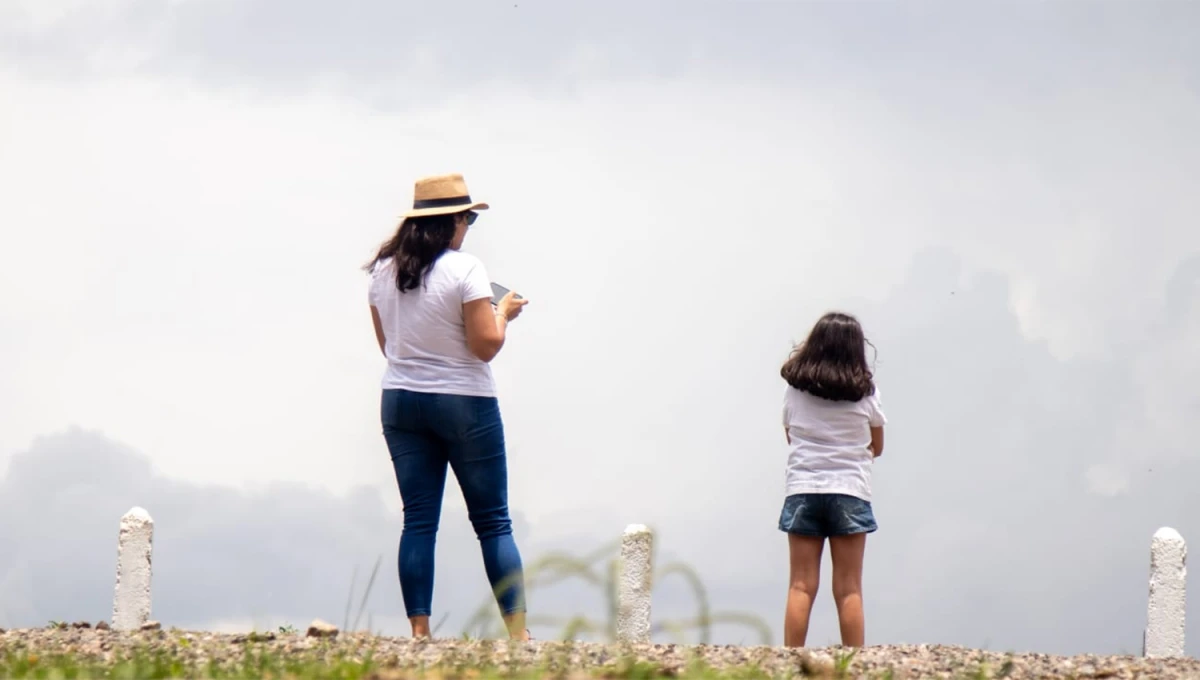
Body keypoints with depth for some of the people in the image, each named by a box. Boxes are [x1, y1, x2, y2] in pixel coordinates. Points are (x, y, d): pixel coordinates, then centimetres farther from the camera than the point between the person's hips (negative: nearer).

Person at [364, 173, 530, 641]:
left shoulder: (384, 271, 5)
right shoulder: (464, 269, -13)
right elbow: (486, 345, -15)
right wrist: (504, 312, 3)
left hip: (401, 403, 5)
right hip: (463, 404, -5)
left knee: (418, 522, 5)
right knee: (493, 523, 2)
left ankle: (419, 631, -2)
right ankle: (518, 632, -1)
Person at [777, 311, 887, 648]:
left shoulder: (796, 387, 0)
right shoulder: (864, 390, -3)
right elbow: (876, 447, 8)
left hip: (802, 491, 1)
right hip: (850, 493, -1)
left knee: (801, 587, 2)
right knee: (849, 591, 1)